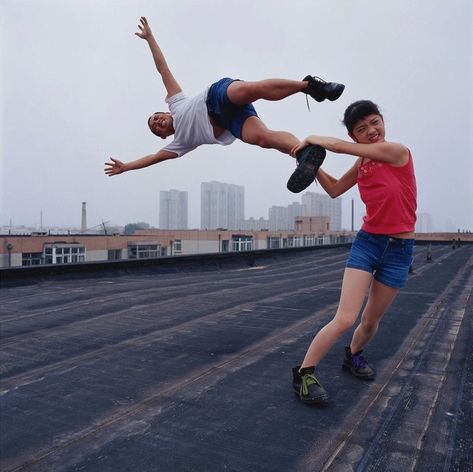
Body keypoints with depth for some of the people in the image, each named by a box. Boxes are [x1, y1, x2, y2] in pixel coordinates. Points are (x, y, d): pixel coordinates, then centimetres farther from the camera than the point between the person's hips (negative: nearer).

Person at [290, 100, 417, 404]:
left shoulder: (399, 151, -12)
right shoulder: (362, 163, 5)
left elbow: (338, 146, -13)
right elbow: (334, 189, 16)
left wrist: (313, 139, 4)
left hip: (400, 248, -2)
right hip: (367, 242, 2)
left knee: (372, 321, 13)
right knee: (345, 319, -12)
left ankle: (353, 356, 42)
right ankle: (304, 373, 1)